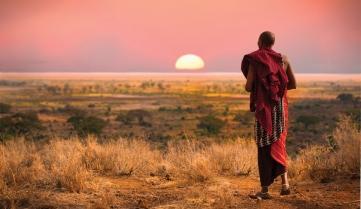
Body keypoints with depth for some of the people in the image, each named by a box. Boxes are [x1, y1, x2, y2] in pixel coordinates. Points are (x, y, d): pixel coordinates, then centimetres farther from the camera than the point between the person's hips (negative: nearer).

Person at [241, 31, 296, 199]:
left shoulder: (254, 61, -7)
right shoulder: (283, 59, 6)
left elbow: (248, 87, -11)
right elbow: (293, 84, 10)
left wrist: (247, 86, 14)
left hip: (264, 107, -4)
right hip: (281, 106, 4)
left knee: (264, 147, 2)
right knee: (278, 143, 18)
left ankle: (265, 190, 5)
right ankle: (285, 182, 3)